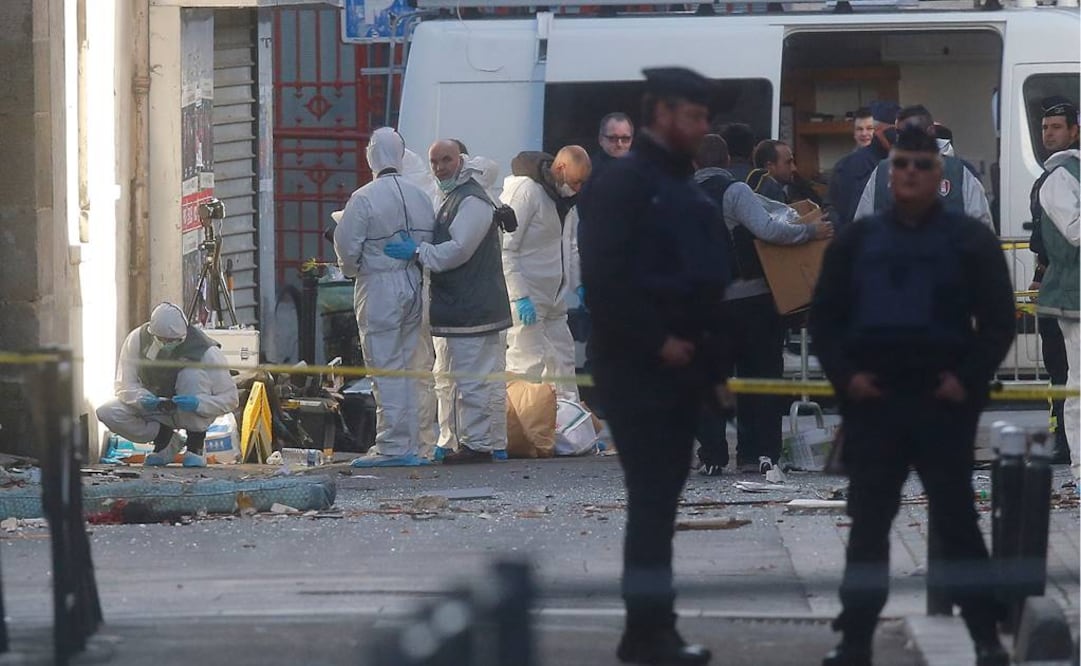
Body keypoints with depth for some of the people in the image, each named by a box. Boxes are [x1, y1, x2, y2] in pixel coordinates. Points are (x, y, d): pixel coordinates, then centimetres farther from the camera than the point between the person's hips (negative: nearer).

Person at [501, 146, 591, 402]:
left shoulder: (566, 197, 12)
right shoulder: (524, 190, -16)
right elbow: (506, 249, -19)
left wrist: (578, 284, 10)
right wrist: (520, 296, -23)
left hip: (554, 302, 9)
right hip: (526, 301, -9)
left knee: (563, 362, 12)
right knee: (528, 364, -11)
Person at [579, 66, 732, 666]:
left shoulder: (685, 188, 17)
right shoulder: (624, 182, -10)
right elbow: (603, 279, -19)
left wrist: (711, 354, 9)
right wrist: (656, 341, -18)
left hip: (680, 369, 9)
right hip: (637, 369, -9)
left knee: (661, 498, 11)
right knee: (652, 498, -8)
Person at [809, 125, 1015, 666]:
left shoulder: (971, 240, 2)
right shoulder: (857, 240, 9)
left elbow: (998, 321, 1)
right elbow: (824, 317, 10)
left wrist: (969, 378, -11)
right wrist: (844, 374, -6)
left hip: (943, 403, -2)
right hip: (872, 403, 2)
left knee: (956, 520, -1)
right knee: (868, 523, 5)